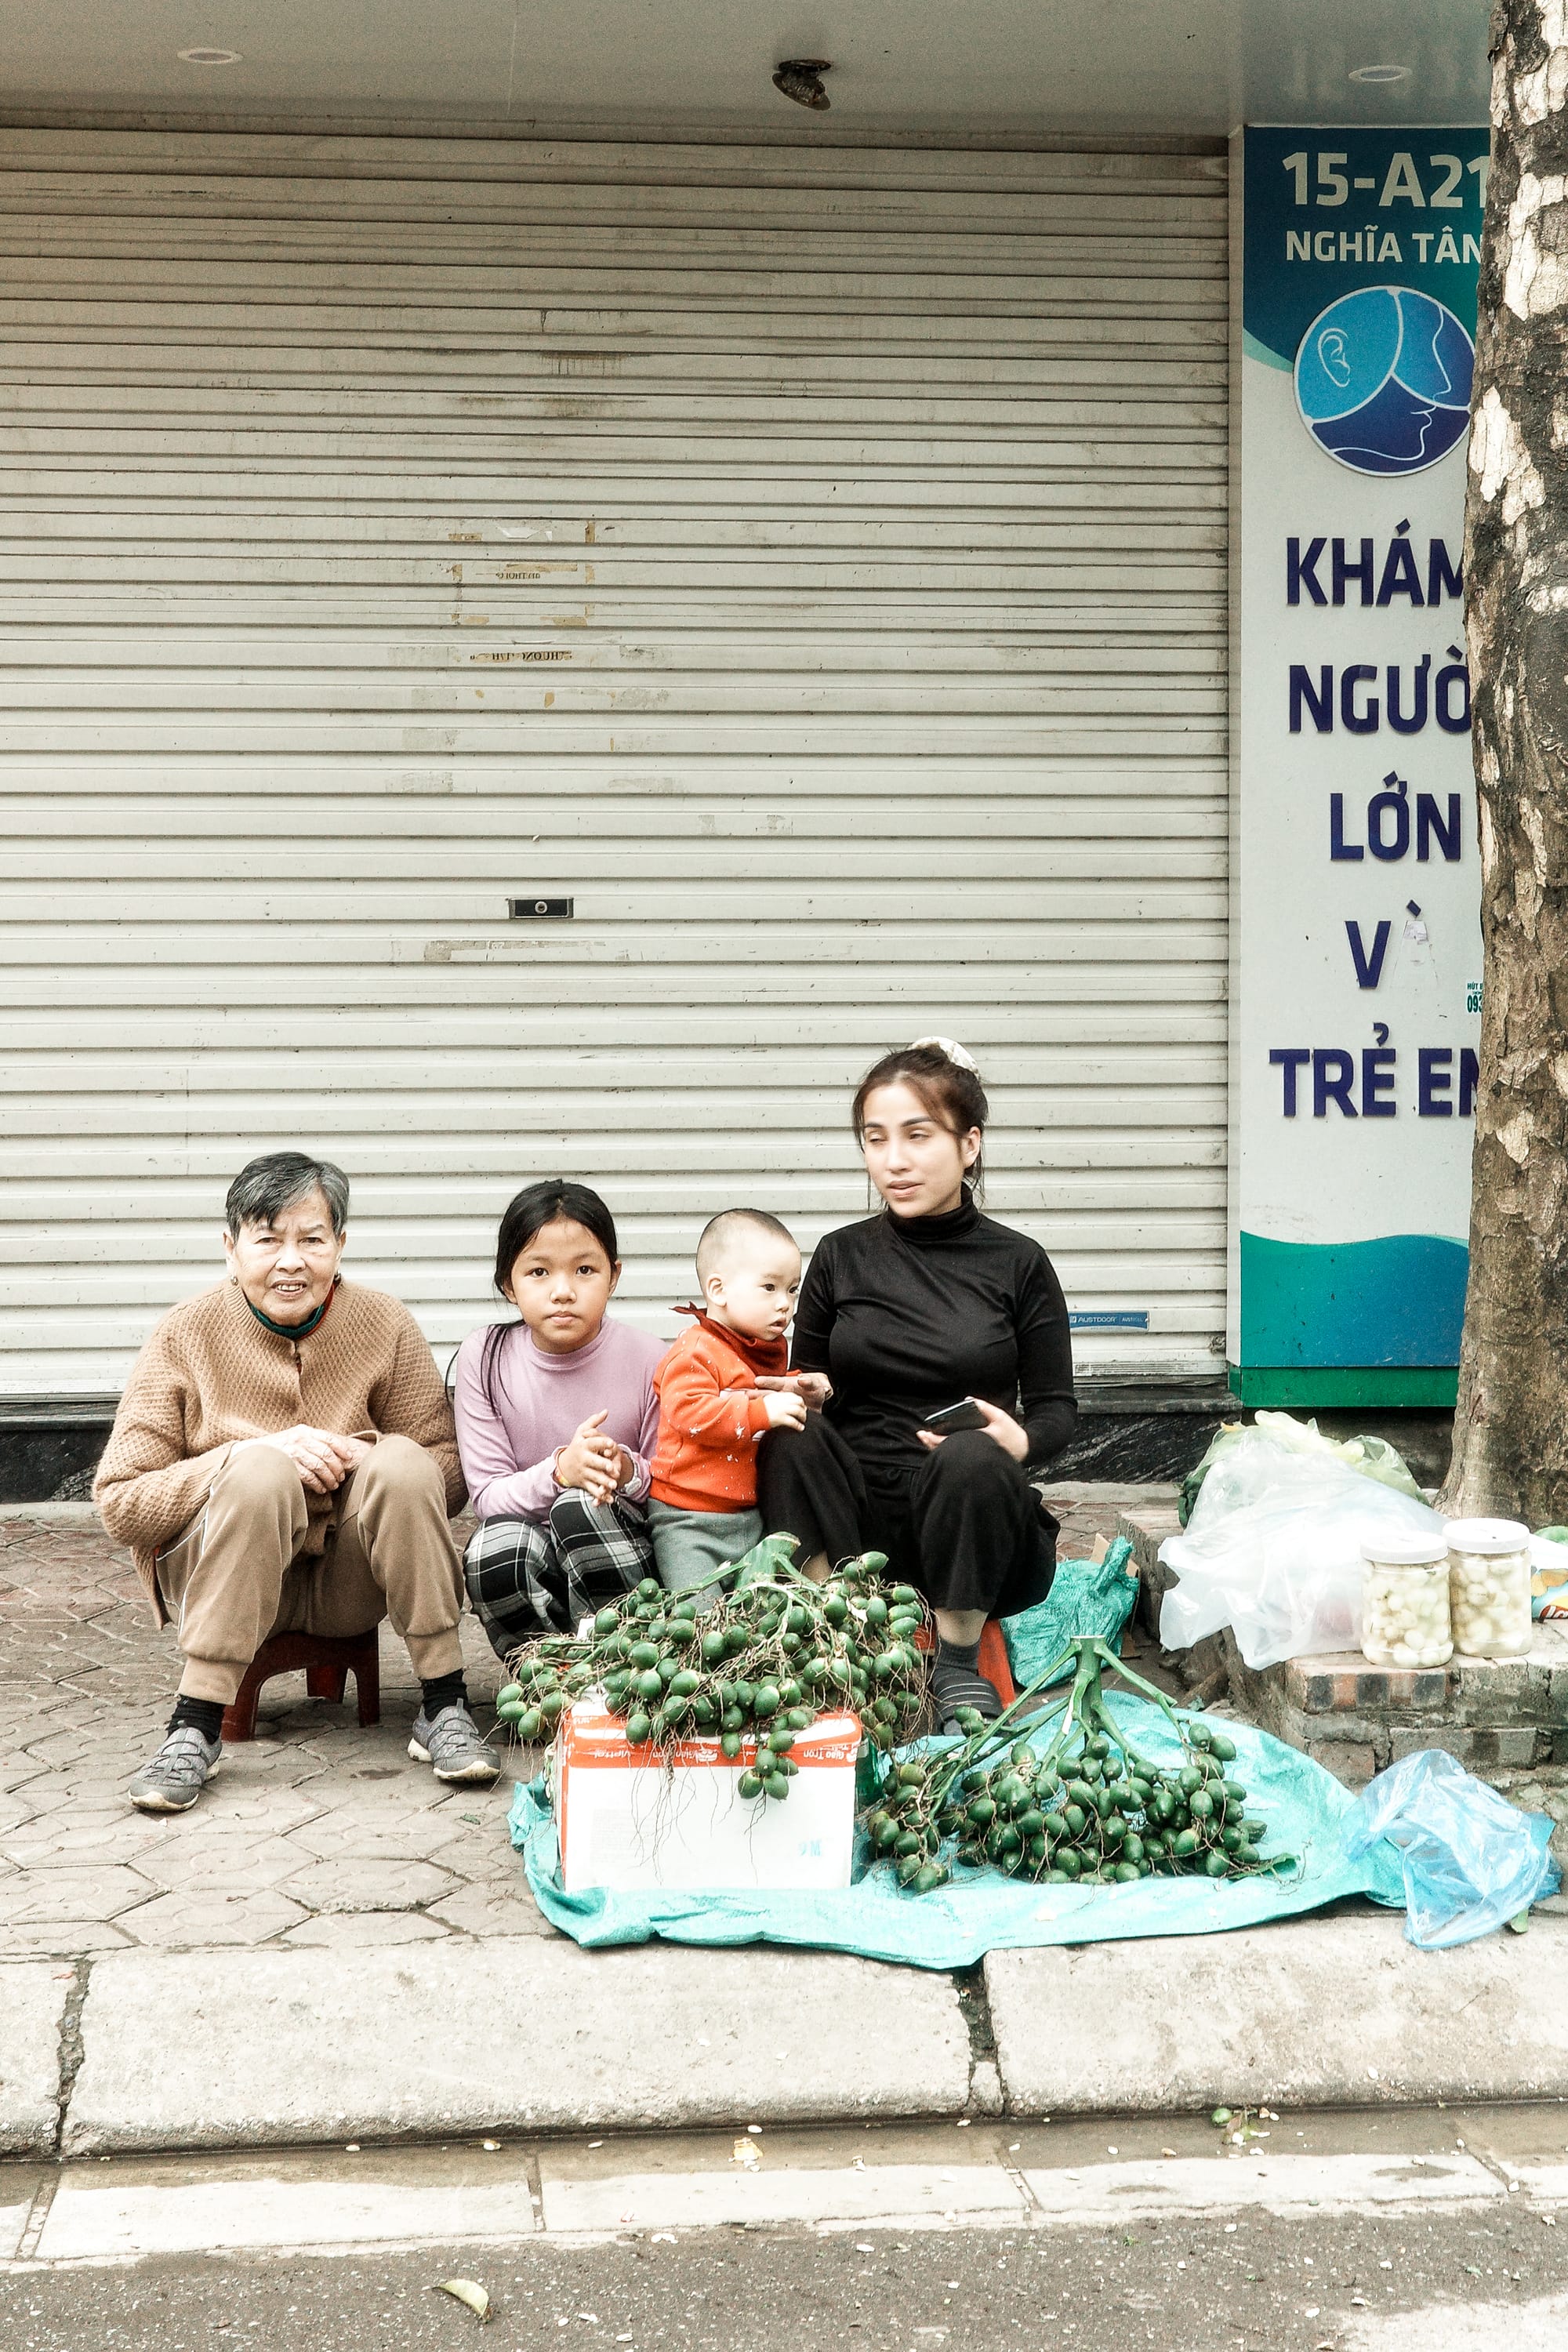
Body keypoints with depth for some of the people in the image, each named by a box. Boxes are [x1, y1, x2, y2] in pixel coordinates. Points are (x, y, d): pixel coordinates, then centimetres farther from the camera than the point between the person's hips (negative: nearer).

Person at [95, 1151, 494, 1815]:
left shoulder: (386, 1326, -5)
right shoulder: (187, 1333, -9)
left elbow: (449, 1480, -3)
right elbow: (119, 1504, -13)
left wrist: (362, 1456, -24)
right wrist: (254, 1454, -25)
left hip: (348, 1584, 2)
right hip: (216, 1579, -2)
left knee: (401, 1462, -25)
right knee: (265, 1471, -31)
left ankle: (443, 1709, -19)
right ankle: (194, 1728, -28)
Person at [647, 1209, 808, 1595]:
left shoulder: (772, 1349, 12)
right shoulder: (696, 1353, -15)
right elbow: (689, 1413, -29)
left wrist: (797, 1394, 10)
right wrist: (762, 1412, -31)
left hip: (750, 1514, 8)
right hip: (689, 1520, -7)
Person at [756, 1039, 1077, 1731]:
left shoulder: (1017, 1264, 1)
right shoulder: (841, 1256, 7)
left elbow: (1056, 1407, 3)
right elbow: (807, 1382, 13)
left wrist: (1022, 1441, -20)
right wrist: (810, 1391, -11)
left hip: (973, 1529, -1)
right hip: (855, 1527, 2)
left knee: (972, 1457, -34)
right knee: (792, 1434, -26)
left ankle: (959, 1665, -16)